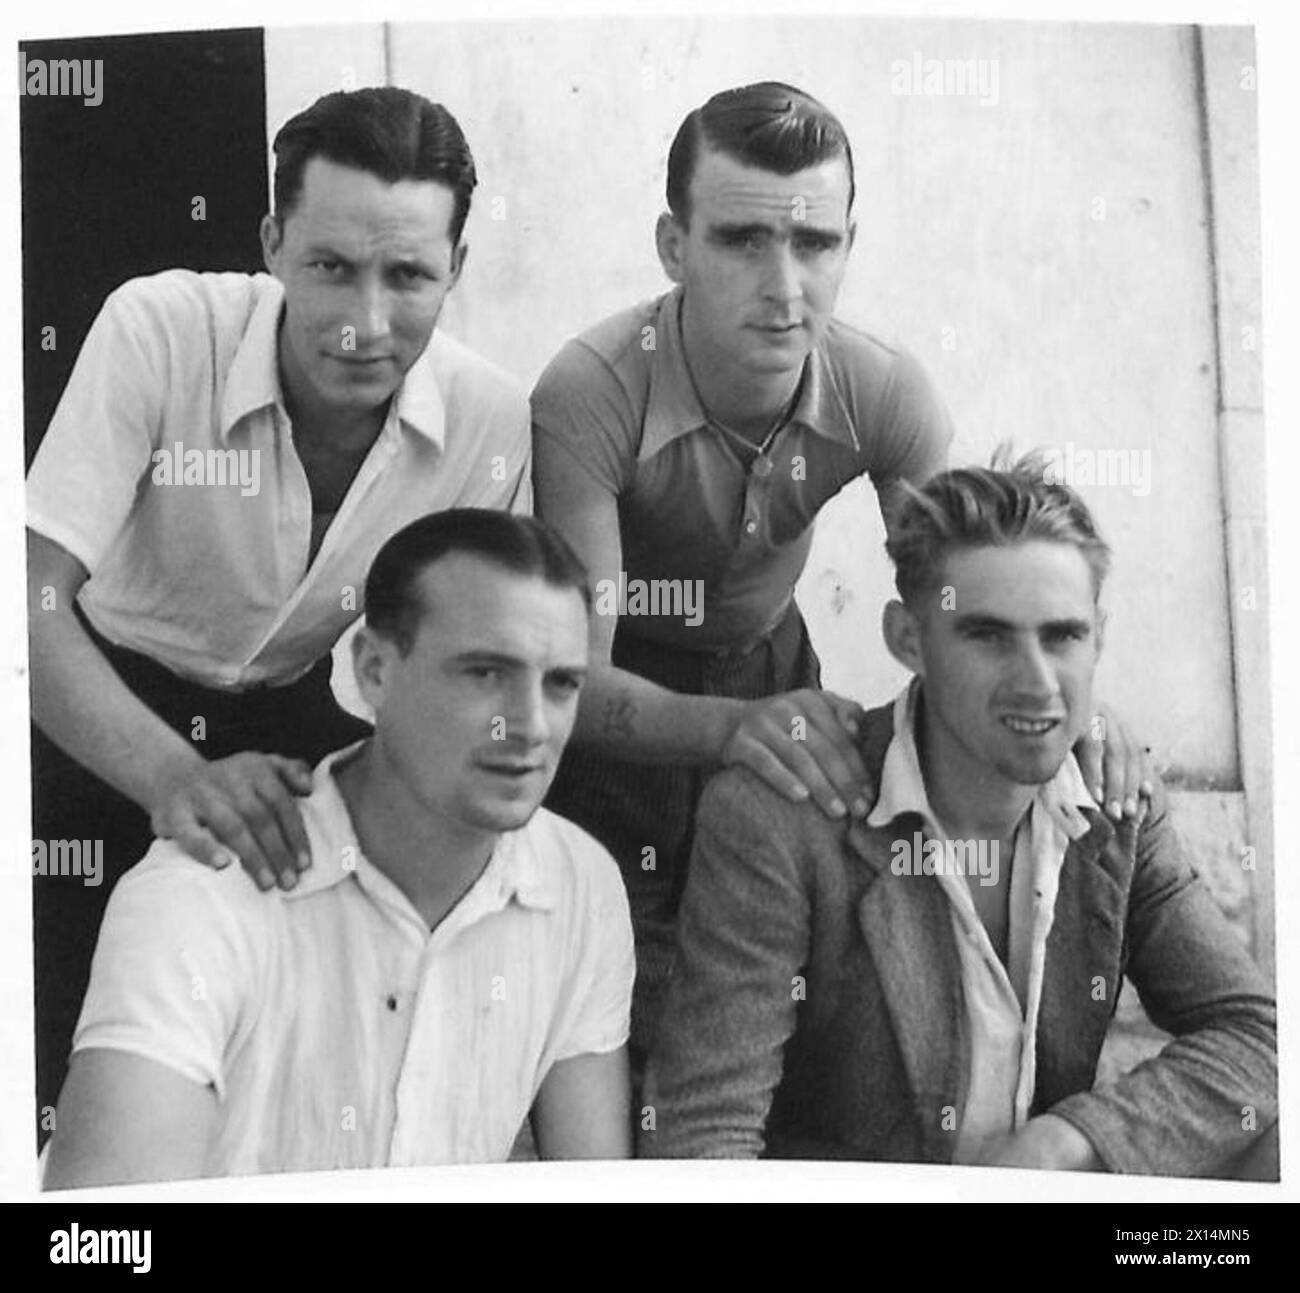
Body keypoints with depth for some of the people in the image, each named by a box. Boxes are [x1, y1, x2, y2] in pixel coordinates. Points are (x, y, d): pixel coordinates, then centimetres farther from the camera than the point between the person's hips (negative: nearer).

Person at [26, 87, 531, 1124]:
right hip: (117, 714, -1)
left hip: (311, 717, 2)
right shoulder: (158, 330, -27)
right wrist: (175, 777, -46)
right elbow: (34, 600, -31)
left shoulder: (495, 419, -19)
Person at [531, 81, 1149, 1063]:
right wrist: (733, 727, -52)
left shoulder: (884, 392, -18)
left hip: (771, 669, 4)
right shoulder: (591, 394, -31)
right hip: (625, 710, -3)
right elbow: (575, 681, -32)